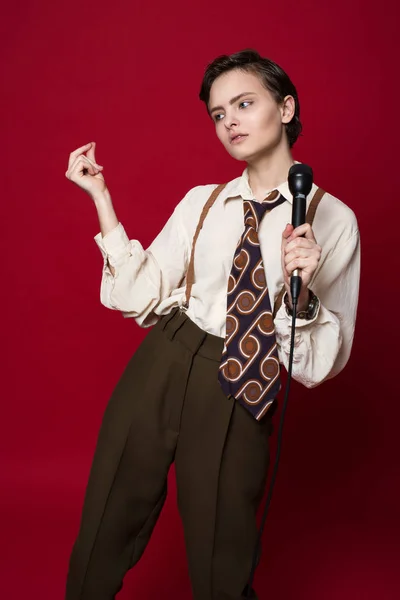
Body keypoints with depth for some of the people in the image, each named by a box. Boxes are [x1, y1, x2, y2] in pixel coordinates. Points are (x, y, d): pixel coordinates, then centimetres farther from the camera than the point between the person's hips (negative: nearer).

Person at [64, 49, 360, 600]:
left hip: (240, 398, -3)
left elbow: (318, 364, -6)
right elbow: (138, 297, -2)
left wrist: (301, 290, -25)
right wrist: (101, 198, -4)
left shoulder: (332, 219, -5)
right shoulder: (201, 202, 7)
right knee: (104, 538, 13)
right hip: (159, 368, 3)